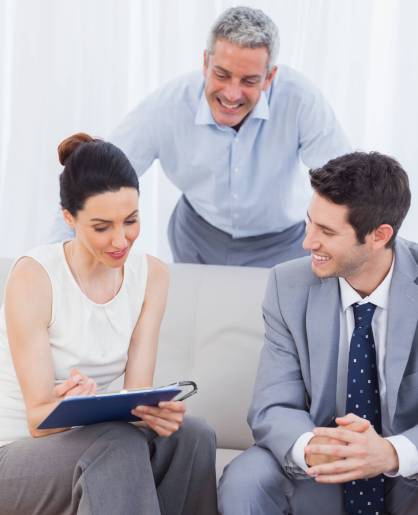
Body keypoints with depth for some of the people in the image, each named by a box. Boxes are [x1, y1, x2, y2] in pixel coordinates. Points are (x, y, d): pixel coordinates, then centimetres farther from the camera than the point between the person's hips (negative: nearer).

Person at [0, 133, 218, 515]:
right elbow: (38, 418, -16)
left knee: (193, 437, -25)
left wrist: (157, 410, -31)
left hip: (91, 441, 5)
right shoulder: (33, 277, -16)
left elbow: (137, 391, -7)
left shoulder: (151, 275, 0)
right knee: (118, 443, -35)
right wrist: (71, 405, -40)